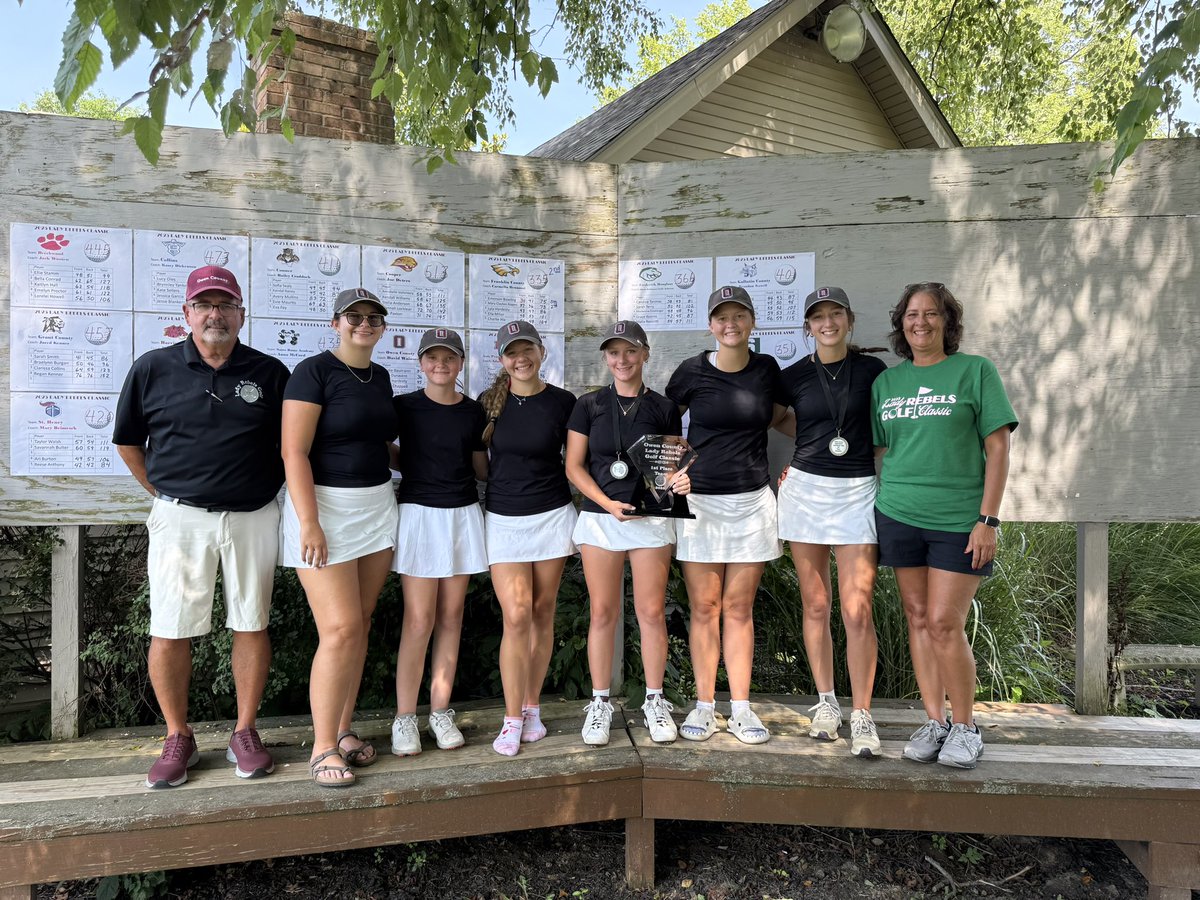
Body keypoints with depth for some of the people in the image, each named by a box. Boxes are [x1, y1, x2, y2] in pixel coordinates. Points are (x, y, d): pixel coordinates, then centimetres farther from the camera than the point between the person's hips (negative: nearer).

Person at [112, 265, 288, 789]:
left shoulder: (269, 373, 4)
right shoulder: (153, 369, 3)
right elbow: (128, 442, 12)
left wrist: (277, 495, 7)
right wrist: (165, 495, 10)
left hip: (253, 518, 1)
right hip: (180, 517, 0)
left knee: (251, 626, 6)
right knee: (170, 632, 2)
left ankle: (245, 734, 20)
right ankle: (178, 739, 19)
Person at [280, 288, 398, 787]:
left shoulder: (380, 376, 13)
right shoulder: (314, 371, -9)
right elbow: (294, 452, -15)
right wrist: (309, 522, -20)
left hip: (377, 507, 7)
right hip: (324, 507, -7)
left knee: (360, 626, 9)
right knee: (340, 630, -9)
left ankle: (344, 729, 22)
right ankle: (323, 747, 5)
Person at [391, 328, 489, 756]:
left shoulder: (474, 411, 7)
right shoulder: (404, 406, 0)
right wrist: (415, 467, -2)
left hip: (463, 514, 3)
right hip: (418, 513, -3)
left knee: (451, 617, 8)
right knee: (419, 621, -5)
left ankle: (440, 711, 19)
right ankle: (405, 718, 8)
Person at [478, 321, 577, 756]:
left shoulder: (563, 402, 0)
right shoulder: (489, 402, 2)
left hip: (552, 515, 0)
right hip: (503, 519, 0)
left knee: (542, 613, 6)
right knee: (516, 616, -8)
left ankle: (532, 708, 21)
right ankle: (512, 719, 4)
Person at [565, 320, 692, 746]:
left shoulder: (663, 408, 6)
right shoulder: (589, 405, 5)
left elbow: (675, 463, 11)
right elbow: (574, 466, 2)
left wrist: (681, 480, -13)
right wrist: (607, 503, -11)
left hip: (652, 518, 0)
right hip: (599, 517, 0)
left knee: (652, 612, 3)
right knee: (603, 612, 4)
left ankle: (654, 700, 19)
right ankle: (600, 702, 18)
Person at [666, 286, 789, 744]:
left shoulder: (767, 368, 5)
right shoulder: (692, 371, -1)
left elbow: (778, 417, 21)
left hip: (751, 500, 2)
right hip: (699, 499, -1)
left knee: (739, 607, 6)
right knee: (704, 608, 4)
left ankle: (741, 708, 15)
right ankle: (703, 705, 16)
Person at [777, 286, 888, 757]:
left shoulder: (872, 370, 3)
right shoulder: (792, 376, 5)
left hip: (858, 492, -1)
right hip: (805, 490, 2)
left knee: (857, 610, -7)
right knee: (815, 605, 7)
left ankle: (861, 716, 4)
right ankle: (826, 703, 22)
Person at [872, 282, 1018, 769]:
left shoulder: (975, 371, 0)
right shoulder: (886, 381, 10)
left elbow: (998, 448, -3)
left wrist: (988, 519, -10)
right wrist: (877, 511, 9)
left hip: (958, 519, -4)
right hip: (898, 515, 4)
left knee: (944, 623, -6)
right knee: (917, 618, 8)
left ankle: (965, 727, 13)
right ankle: (934, 722, 20)